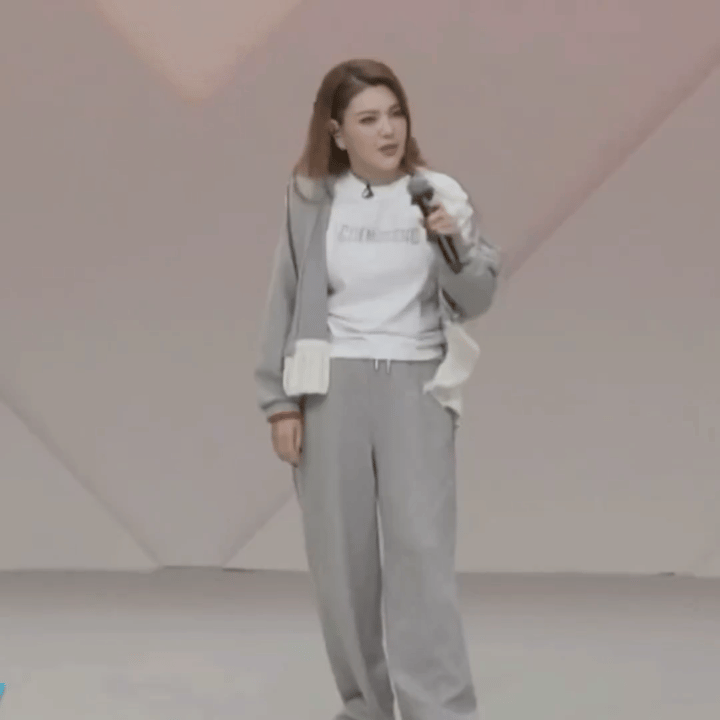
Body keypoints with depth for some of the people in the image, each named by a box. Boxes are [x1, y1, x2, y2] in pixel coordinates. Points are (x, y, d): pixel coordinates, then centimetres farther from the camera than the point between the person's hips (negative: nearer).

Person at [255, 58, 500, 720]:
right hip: (331, 385, 1)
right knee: (342, 556, 5)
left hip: (417, 384, -1)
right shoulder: (312, 200, 2)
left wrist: (453, 246, -18)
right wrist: (280, 401, 1)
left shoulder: (441, 195, 2)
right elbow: (285, 304, 4)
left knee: (422, 549, -10)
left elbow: (476, 300, 1)